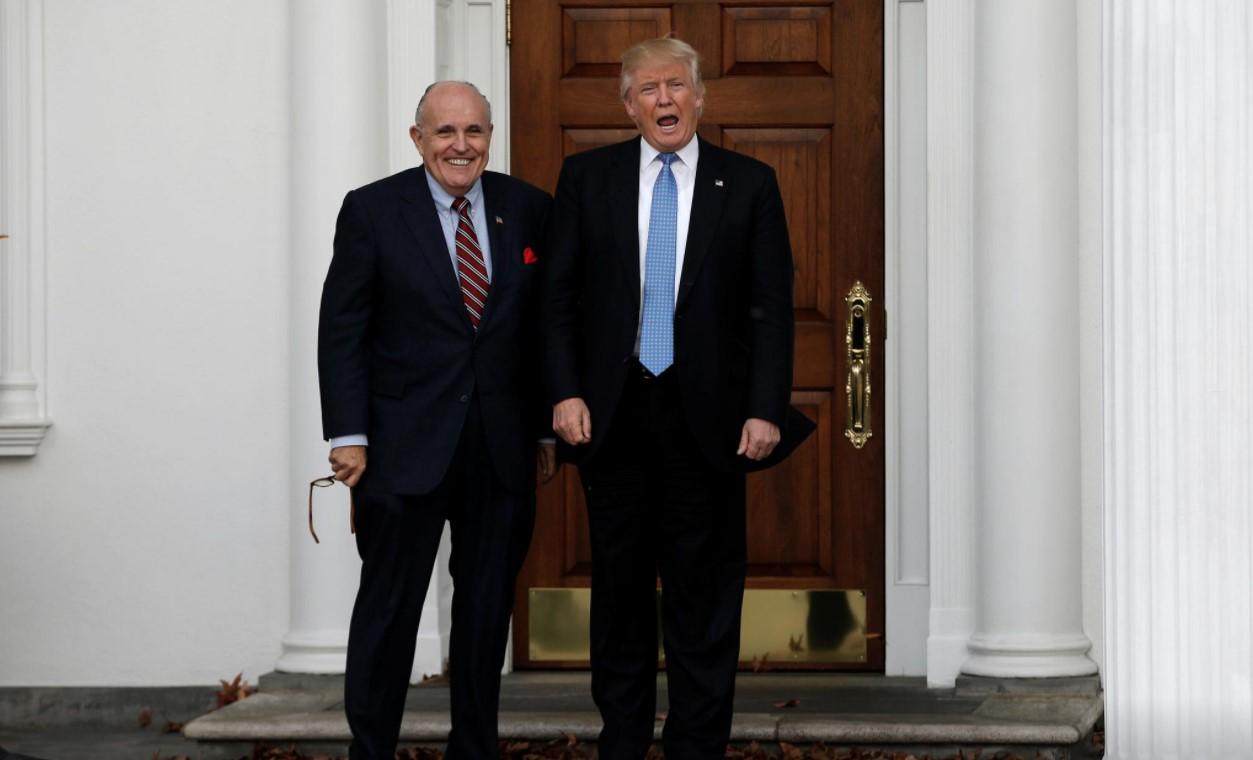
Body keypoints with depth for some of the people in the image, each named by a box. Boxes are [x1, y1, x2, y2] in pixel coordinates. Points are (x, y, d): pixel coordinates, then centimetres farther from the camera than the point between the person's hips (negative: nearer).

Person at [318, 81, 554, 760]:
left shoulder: (528, 209, 6)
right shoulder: (372, 211, -2)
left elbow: (547, 325, 9)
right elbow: (341, 331, -3)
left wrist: (546, 428, 7)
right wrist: (348, 436, -9)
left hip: (502, 448, 3)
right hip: (406, 445, -3)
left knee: (487, 608, 9)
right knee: (388, 609, 2)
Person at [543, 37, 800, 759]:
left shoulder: (749, 183, 2)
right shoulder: (587, 177, 5)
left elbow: (773, 307, 0)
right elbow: (560, 296, 5)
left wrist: (766, 409, -8)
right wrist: (566, 393, -5)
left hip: (707, 419, -1)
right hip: (614, 414, 1)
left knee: (706, 594, 3)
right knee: (620, 589, 10)